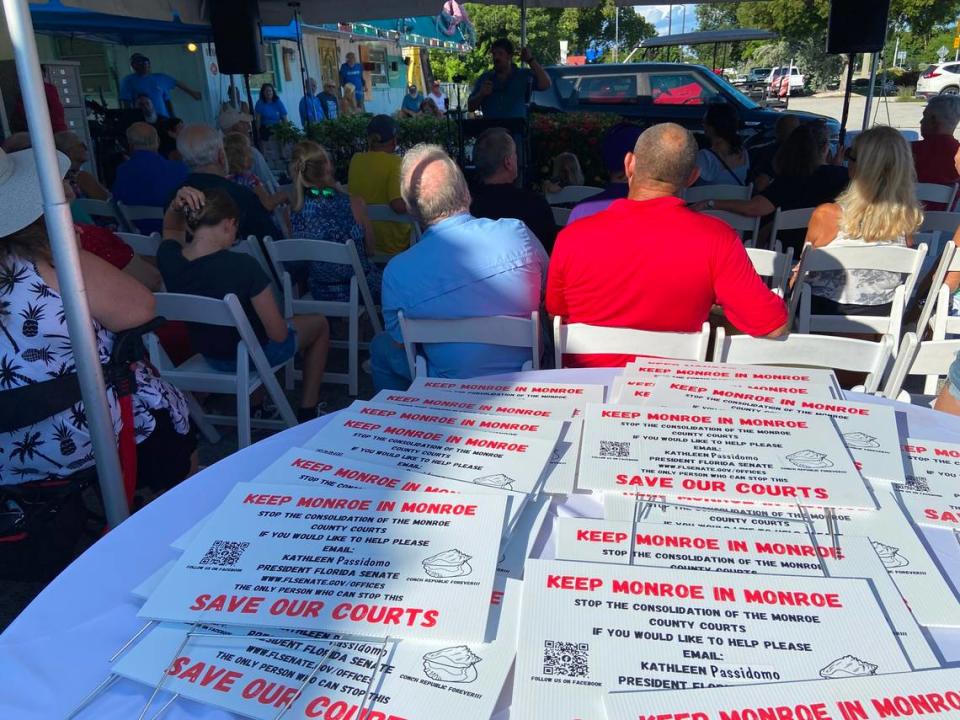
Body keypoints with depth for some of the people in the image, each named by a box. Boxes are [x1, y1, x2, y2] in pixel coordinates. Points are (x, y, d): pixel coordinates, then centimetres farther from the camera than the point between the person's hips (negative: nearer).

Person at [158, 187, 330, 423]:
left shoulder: (167, 256, -18)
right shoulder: (242, 266, -33)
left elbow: (171, 229, 9)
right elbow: (278, 334, -26)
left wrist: (177, 206, -14)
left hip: (208, 355, 6)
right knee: (319, 324, 22)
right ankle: (307, 413, 26)